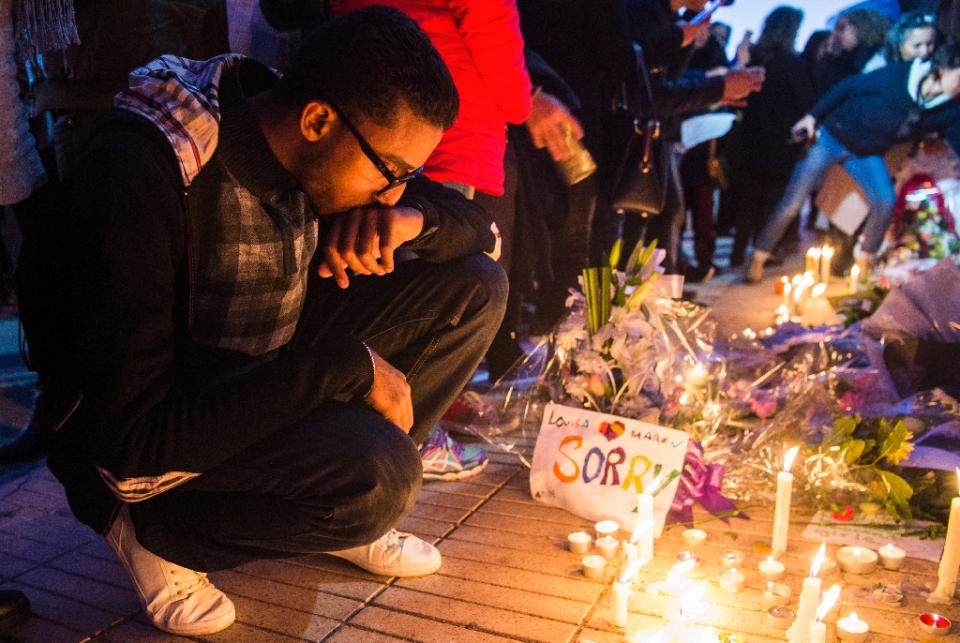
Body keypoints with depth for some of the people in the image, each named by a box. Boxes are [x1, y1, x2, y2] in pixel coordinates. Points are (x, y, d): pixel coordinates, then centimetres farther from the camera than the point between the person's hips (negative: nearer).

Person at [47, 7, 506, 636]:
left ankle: (342, 507, 4)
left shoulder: (313, 148, -8)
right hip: (139, 445, -7)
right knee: (377, 476, -34)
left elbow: (478, 226, 2)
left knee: (475, 286, -6)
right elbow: (129, 434, -32)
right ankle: (152, 532, -5)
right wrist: (349, 365, -32)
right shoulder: (139, 172, -29)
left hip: (267, 379, 7)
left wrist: (412, 217, -22)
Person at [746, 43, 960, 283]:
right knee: (792, 204, -6)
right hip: (832, 137, -5)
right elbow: (850, 86, -16)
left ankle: (864, 264, 8)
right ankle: (757, 259, 10)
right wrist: (813, 116, -16)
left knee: (885, 203, -15)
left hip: (868, 153, 5)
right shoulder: (898, 74, -25)